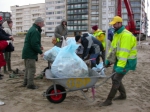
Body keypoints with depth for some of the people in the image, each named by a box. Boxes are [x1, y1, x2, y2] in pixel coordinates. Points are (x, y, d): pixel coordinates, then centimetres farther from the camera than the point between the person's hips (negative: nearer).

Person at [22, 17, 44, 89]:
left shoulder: (32, 29, 16)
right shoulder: (35, 31, -19)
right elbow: (34, 44, -24)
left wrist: (39, 46, 11)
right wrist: (40, 52, -17)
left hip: (27, 52, 11)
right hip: (30, 53, -11)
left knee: (28, 68, 18)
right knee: (32, 69, -4)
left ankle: (25, 82, 28)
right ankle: (30, 84, 2)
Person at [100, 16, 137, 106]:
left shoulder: (126, 35, -22)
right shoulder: (116, 34, 9)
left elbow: (124, 52, -28)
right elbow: (112, 48, 14)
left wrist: (120, 66, -32)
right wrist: (108, 60, 12)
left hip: (127, 61, -9)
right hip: (118, 60, 9)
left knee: (116, 79, -9)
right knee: (115, 78, 14)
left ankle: (109, 100, 1)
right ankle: (123, 95, 33)